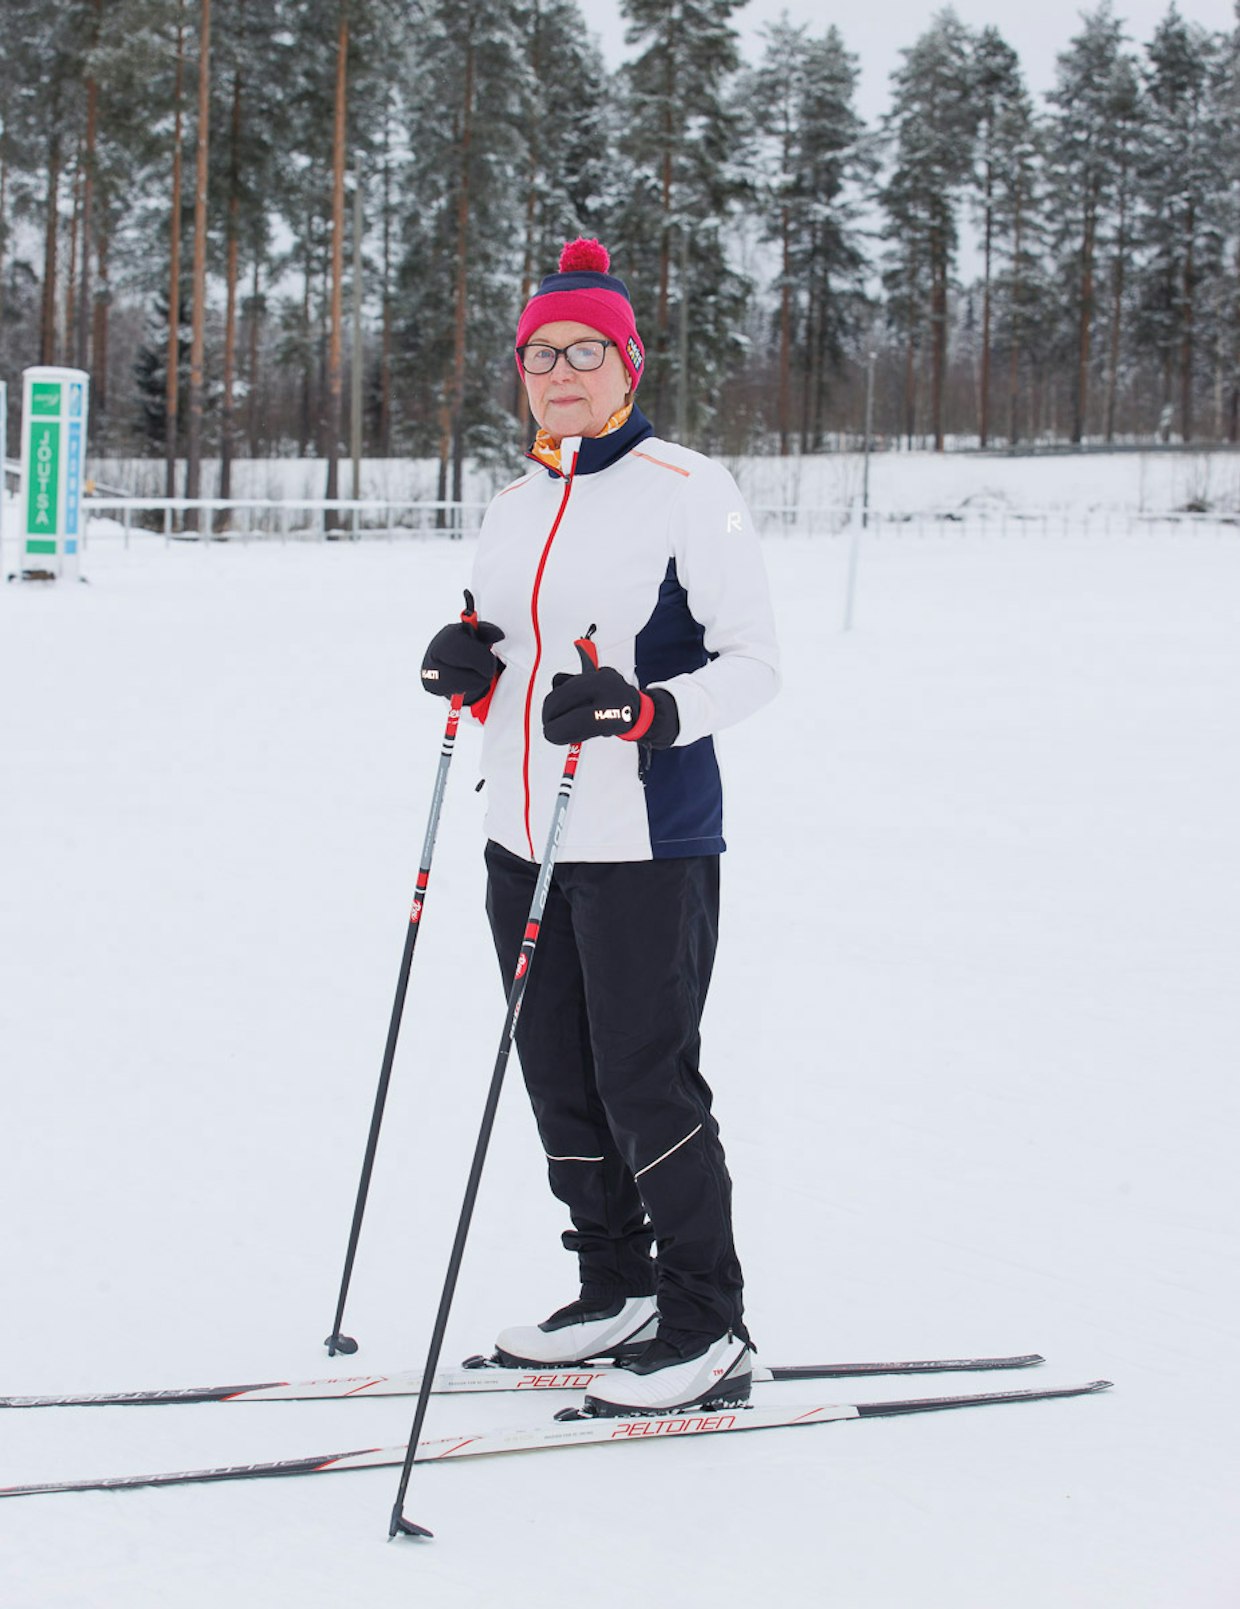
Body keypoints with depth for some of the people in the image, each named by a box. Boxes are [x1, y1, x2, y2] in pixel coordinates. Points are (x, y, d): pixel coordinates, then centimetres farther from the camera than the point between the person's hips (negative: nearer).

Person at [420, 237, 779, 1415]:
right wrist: (471, 674, 1)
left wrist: (644, 711, -26)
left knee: (646, 1083, -6)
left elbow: (751, 664, -10)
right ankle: (617, 1290, 27)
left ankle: (708, 1329, 5)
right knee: (558, 1077, 12)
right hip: (524, 837, 7)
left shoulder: (689, 491, -8)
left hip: (647, 841, -7)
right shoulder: (513, 508, 14)